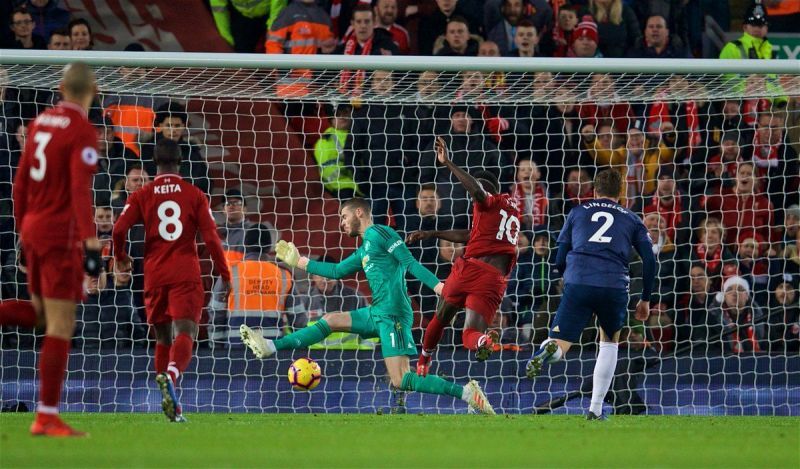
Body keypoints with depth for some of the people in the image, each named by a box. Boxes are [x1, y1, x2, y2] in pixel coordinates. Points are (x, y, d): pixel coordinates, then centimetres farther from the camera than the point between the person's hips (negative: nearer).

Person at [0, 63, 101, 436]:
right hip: (62, 235, -7)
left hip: (33, 228, 8)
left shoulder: (40, 122, 11)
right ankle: (47, 417, -5)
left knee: (39, 312, 23)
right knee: (60, 327, -4)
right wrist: (91, 244, -25)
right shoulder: (82, 132, -11)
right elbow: (80, 190, -22)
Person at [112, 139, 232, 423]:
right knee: (186, 332, -13)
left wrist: (121, 257, 15)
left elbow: (119, 230, -5)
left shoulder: (141, 196, 5)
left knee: (163, 336, 16)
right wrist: (225, 275, 6)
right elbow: (210, 237, -1)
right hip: (186, 275, -2)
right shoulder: (194, 195, 3)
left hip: (154, 274, 2)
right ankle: (171, 376, -40)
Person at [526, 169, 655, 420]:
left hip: (577, 284, -1)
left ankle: (549, 350, -41)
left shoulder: (577, 212, 22)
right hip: (615, 286, 1)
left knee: (559, 345, -2)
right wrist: (645, 299, 23)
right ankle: (596, 409, 18)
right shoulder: (631, 219, 21)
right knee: (609, 342, 25)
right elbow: (649, 261, 12)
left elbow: (559, 261, 19)